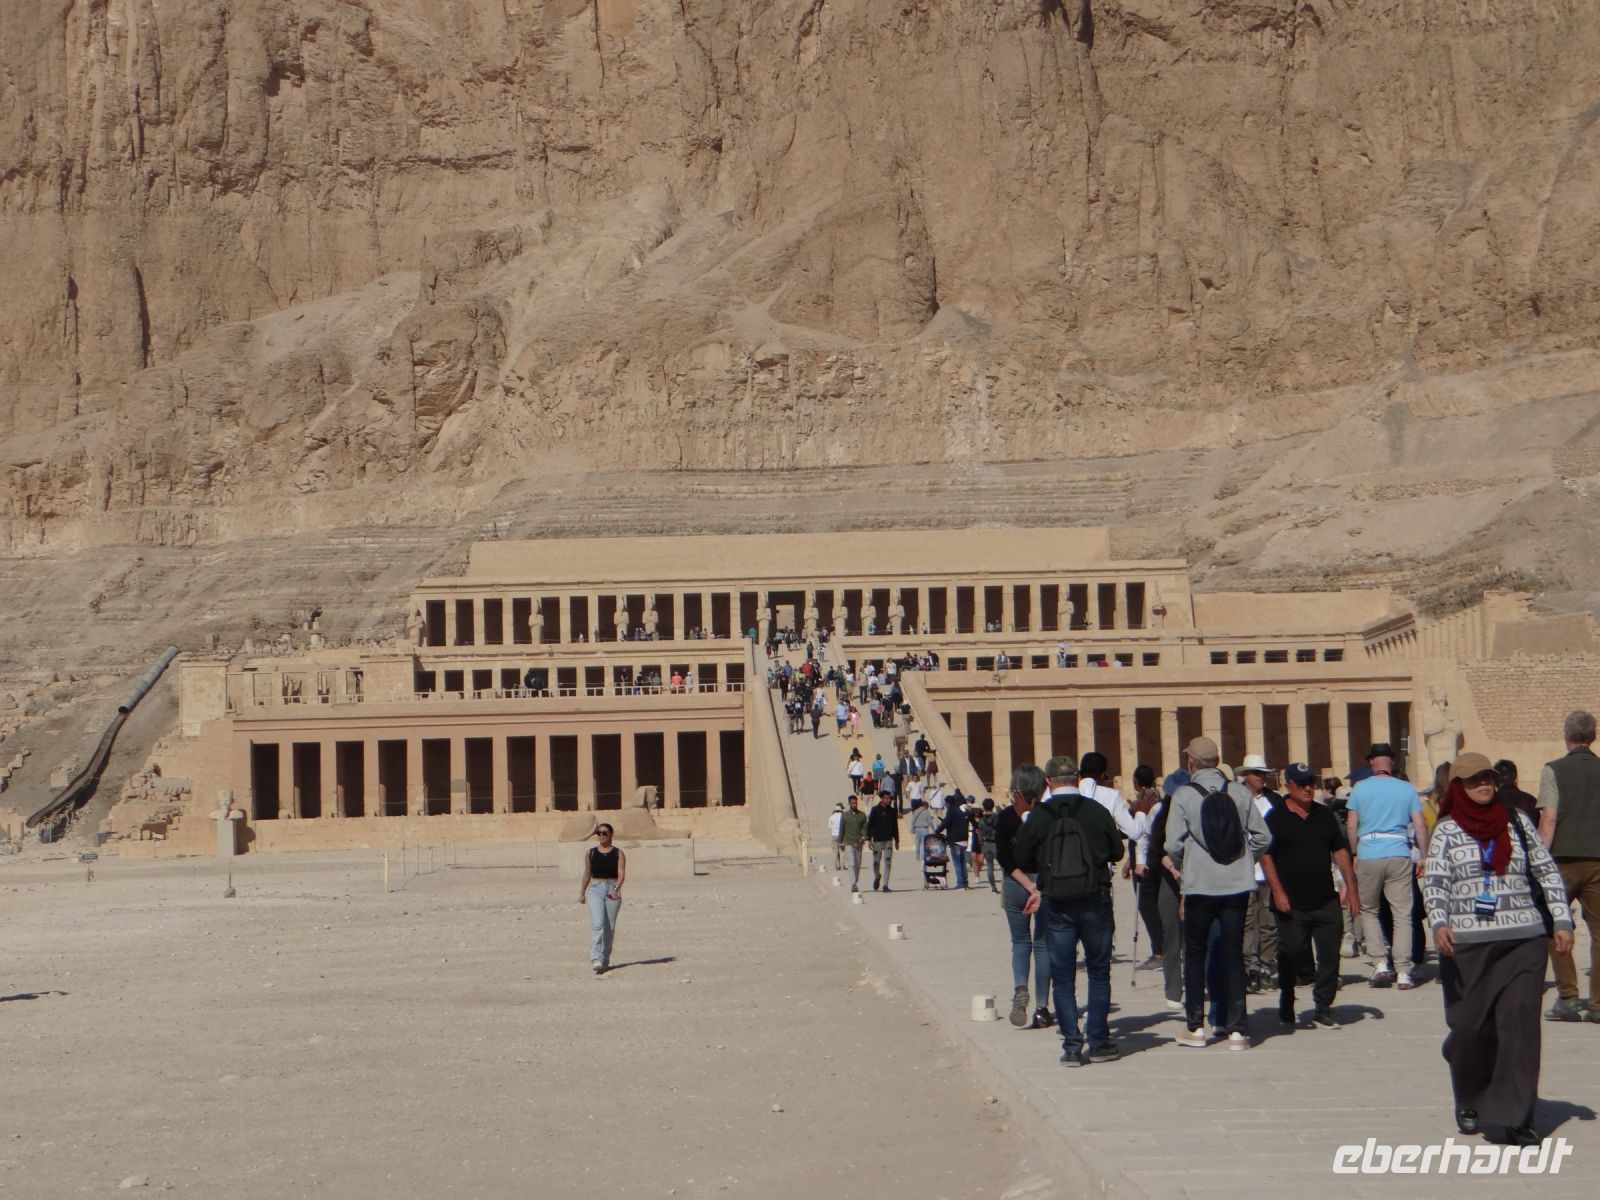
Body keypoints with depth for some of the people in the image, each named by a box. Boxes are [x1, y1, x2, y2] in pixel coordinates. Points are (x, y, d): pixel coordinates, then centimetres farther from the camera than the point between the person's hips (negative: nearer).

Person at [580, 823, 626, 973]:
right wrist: (582, 892, 18)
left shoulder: (618, 854, 0)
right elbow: (587, 873, 16)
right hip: (595, 890, 0)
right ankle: (596, 959, -26)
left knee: (610, 927, 6)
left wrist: (616, 889, -26)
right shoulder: (591, 853, 7)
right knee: (597, 924, -17)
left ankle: (605, 960, 20)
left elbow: (622, 874, -10)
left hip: (613, 890, 0)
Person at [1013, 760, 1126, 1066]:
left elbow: (1023, 862, 3)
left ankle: (1072, 1046, 2)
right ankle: (1097, 1041, 10)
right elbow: (1117, 853, 5)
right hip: (1095, 900, 0)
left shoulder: (1037, 817, -3)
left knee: (1062, 977, 7)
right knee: (1099, 972, 12)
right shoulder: (1096, 811, -3)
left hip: (1056, 905, 0)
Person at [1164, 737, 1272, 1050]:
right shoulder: (1240, 792, 1)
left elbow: (1175, 843, -12)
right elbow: (1262, 837, 2)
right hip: (1237, 884, 2)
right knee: (1233, 954, 7)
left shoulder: (1183, 795, -7)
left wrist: (1177, 864, 8)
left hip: (1199, 884, -2)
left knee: (1194, 953, 12)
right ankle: (1236, 1029, 4)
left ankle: (1195, 1027, 12)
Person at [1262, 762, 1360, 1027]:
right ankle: (1286, 1011, 15)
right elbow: (1265, 855, -6)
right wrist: (1277, 891, -14)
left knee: (1329, 955, 2)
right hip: (1291, 903, -4)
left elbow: (1340, 851, 15)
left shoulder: (1324, 815, 11)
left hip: (1326, 900, 4)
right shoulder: (1276, 817, -2)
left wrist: (1351, 887, 9)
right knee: (1291, 956, 1)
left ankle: (1322, 1007, 13)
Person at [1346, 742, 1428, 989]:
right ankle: (1403, 973, -2)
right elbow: (1419, 826, 3)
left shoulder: (1360, 789, 4)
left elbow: (1351, 826, 3)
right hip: (1399, 855, 0)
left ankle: (1380, 963, 4)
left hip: (1368, 857, 0)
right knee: (1402, 914, 3)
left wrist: (1353, 855, 14)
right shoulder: (1407, 789, 6)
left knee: (1368, 910, 16)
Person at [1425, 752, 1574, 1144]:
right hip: (1466, 945, -1)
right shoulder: (1447, 831, 4)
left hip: (1524, 941, 1)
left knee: (1519, 1025, -7)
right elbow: (1434, 882, -6)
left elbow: (1548, 872, 13)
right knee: (1469, 1028, 3)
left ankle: (1515, 1117, -6)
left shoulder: (1517, 823, 10)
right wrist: (1439, 923, -23)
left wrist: (1561, 921, 5)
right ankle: (1470, 1103, 27)